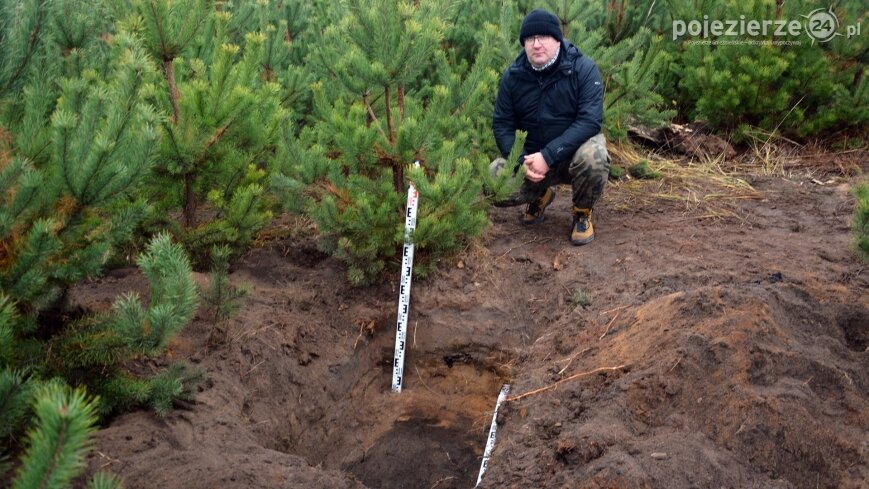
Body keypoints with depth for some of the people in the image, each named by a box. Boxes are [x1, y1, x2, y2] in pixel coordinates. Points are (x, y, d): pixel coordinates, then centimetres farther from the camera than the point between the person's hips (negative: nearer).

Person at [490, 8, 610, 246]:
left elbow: (590, 121, -25)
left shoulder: (584, 69, -18)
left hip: (574, 150, -3)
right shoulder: (513, 75, -8)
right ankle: (540, 196, 15)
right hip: (531, 156, 3)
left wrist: (548, 156, -33)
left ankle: (582, 213, -5)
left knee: (593, 156, -37)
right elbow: (502, 124, -4)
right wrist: (521, 161, -22)